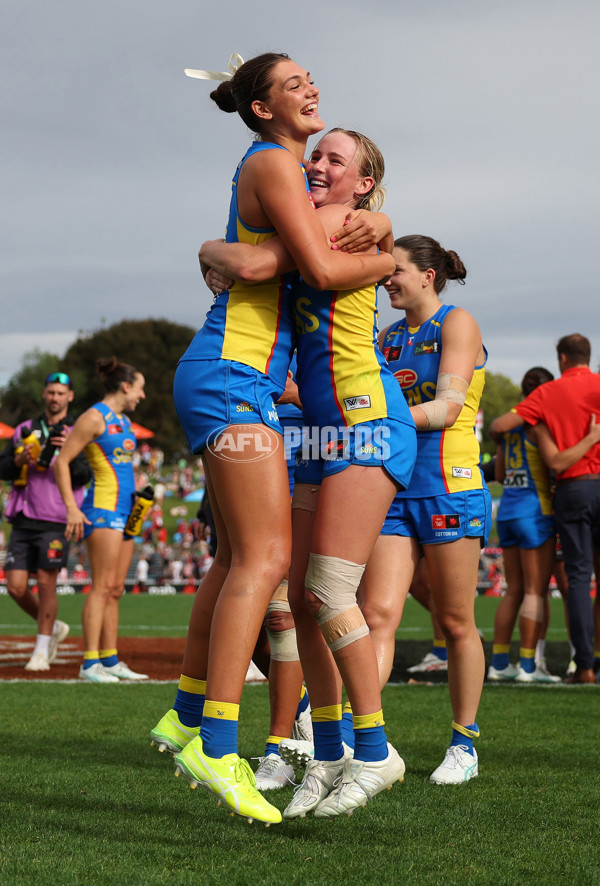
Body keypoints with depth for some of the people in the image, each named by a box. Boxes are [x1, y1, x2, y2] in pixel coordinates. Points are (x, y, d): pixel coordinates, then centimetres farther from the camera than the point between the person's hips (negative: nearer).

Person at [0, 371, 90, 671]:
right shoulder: (24, 430, 15)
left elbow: (84, 477, -7)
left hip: (55, 522, -4)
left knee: (46, 582, -8)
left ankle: (42, 649, 4)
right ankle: (53, 627, 22)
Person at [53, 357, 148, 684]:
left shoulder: (124, 421, 18)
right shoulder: (95, 417, -8)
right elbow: (61, 462, -11)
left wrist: (137, 498, 22)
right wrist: (71, 507, -18)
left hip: (124, 510, 9)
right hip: (103, 508, -9)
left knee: (115, 589, 8)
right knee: (102, 586, -14)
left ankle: (110, 660, 10)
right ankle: (90, 663, -16)